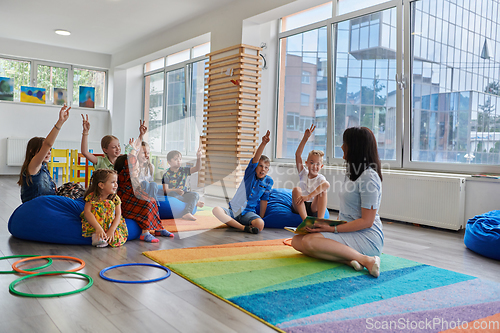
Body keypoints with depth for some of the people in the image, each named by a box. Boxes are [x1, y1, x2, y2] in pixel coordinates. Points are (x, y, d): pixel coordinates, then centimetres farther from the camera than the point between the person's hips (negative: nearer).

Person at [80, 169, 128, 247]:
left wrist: (111, 230, -34)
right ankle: (95, 235, -33)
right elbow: (87, 212, -31)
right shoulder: (92, 196, -18)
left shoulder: (115, 198, -10)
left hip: (110, 222, 1)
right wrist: (98, 227, -45)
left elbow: (118, 215, -17)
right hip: (94, 221, 0)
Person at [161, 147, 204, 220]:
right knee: (172, 194, -38)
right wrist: (176, 191, -34)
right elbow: (165, 190, -15)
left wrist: (198, 158, -23)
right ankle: (195, 202, -19)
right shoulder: (167, 175, -6)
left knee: (195, 195, -25)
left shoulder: (184, 170, 7)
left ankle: (186, 213, -43)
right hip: (173, 194, -3)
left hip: (184, 194, 3)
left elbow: (197, 168, -5)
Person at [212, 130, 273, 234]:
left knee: (260, 225, -34)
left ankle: (231, 222, -14)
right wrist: (263, 143, -36)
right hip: (233, 210, 1)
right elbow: (256, 158, -19)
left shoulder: (268, 181, 3)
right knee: (216, 210, -31)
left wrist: (261, 218, 4)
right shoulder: (250, 173, -1)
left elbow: (264, 201, 7)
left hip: (248, 213, 0)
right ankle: (244, 227, -29)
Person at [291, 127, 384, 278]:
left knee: (309, 241, -28)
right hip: (348, 231, 9)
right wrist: (331, 226, 3)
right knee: (297, 240, -8)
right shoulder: (352, 172, 16)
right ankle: (347, 259, -21)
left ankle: (366, 259, -25)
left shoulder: (368, 177, -14)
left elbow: (367, 221, -17)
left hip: (367, 237, -9)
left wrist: (332, 229, -18)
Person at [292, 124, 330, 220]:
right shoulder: (303, 173, 8)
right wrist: (305, 138, -14)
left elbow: (327, 184, -28)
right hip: (298, 207, 2)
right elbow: (298, 155, -4)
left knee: (323, 190, -26)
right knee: (296, 189, -26)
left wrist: (309, 196, -40)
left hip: (313, 207, -2)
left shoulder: (320, 178, -1)